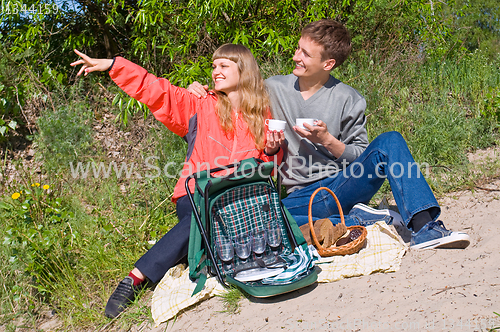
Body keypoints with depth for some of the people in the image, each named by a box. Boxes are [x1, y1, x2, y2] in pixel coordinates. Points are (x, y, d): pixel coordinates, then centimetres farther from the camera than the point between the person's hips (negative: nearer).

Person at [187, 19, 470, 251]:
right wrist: (203, 97, -4)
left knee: (390, 142, -23)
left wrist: (327, 140, -13)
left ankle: (425, 229, -31)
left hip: (345, 185, 0)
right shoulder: (273, 89, 5)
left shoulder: (349, 100, 2)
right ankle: (361, 220, -25)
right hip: (302, 197, 0)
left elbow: (361, 157, 5)